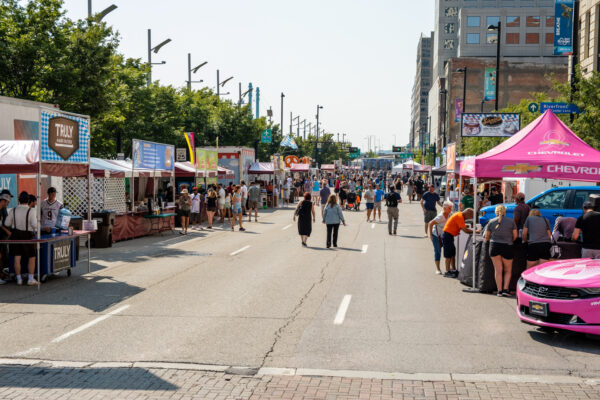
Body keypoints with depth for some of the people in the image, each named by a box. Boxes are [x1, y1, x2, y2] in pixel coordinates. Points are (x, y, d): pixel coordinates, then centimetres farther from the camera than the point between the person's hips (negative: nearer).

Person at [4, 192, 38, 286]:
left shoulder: (13, 210, -3)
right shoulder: (30, 211, -13)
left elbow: (7, 223, 3)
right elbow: (35, 225, -18)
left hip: (15, 235, 3)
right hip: (27, 235, -3)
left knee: (17, 258, 6)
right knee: (31, 258, 9)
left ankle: (19, 279, 12)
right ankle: (30, 279, 6)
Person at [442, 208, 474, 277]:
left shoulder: (460, 215, 13)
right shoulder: (460, 217, -18)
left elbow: (463, 227, 15)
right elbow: (465, 230, -21)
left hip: (450, 235, 10)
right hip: (448, 235, -10)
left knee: (452, 253, 15)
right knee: (448, 254, -5)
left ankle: (453, 269, 23)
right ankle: (447, 272, -1)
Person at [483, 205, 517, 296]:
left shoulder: (491, 222, 5)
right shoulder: (511, 221, 3)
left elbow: (486, 236, 8)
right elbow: (515, 235, 4)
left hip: (494, 245, 1)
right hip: (507, 247, -1)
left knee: (498, 270, 4)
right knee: (508, 270, 12)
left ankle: (499, 290, 1)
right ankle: (505, 289, 0)